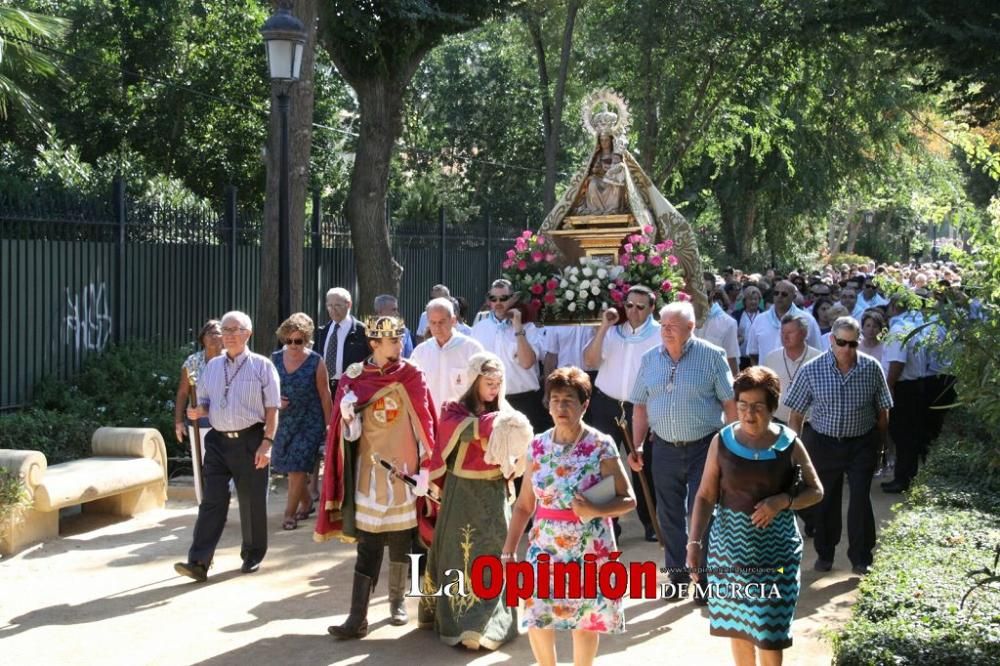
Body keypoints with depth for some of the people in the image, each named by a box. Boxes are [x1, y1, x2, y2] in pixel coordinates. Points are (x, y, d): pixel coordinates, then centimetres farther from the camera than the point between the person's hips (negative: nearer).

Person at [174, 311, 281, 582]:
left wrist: (267, 443, -13)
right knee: (212, 501, -2)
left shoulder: (262, 366, -2)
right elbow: (205, 402, 19)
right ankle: (198, 562, -7)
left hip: (250, 441, -3)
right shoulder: (212, 366, 12)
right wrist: (198, 411, -5)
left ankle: (252, 556, 22)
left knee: (252, 502, 6)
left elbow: (272, 409, -5)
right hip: (218, 441, 4)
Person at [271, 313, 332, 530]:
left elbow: (324, 395, -4)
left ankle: (290, 513, 3)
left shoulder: (316, 362, -8)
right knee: (291, 467, 12)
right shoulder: (275, 359, 1)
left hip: (309, 423, -4)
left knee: (297, 467, -8)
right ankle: (306, 503, 33)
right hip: (284, 421, 4)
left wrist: (328, 424, -3)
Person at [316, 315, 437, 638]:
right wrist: (348, 416, -18)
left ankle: (398, 600, 28)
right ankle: (358, 617, -4)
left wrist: (425, 467, -7)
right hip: (370, 471, 0)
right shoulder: (354, 378, 0)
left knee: (400, 541, 9)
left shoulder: (411, 376, -2)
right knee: (369, 545, -2)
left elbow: (424, 424, -2)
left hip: (404, 469, 0)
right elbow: (350, 435, 3)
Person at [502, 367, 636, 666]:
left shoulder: (601, 446, -10)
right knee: (536, 617, 1)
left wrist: (595, 511, -25)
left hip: (589, 549, -3)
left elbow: (628, 500, -8)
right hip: (545, 546, 3)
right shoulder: (539, 445, 1)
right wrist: (509, 551, 1)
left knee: (585, 619, 8)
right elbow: (524, 505, 5)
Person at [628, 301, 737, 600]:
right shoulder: (650, 359, 5)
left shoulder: (712, 356, -5)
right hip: (665, 449, 4)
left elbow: (730, 402, -4)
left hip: (703, 448, -4)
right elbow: (640, 406, 10)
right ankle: (678, 574, 24)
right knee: (669, 515, 11)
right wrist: (637, 446, 4)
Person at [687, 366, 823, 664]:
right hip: (730, 544, 2)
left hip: (775, 548, -2)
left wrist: (783, 500, -17)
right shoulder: (722, 441, -4)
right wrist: (695, 542, -11)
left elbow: (816, 491, 2)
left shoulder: (788, 444, -6)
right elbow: (705, 496, -2)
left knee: (769, 629, 0)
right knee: (736, 623, 13)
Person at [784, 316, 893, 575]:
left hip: (862, 444, 0)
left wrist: (881, 443, 6)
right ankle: (824, 554, 30)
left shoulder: (872, 369, -7)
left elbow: (882, 410, 4)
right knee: (825, 501, 11)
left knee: (860, 500, -3)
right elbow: (796, 414, -3)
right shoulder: (811, 370, -10)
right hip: (823, 444, 0)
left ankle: (861, 558, 12)